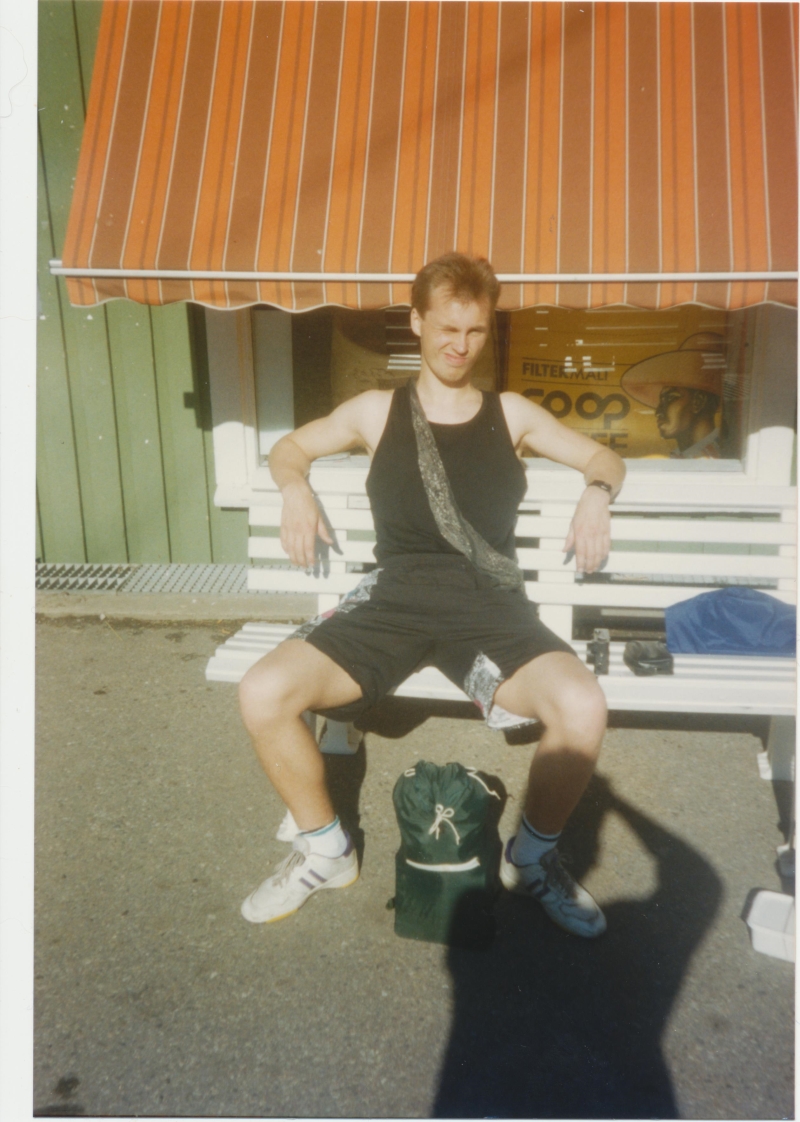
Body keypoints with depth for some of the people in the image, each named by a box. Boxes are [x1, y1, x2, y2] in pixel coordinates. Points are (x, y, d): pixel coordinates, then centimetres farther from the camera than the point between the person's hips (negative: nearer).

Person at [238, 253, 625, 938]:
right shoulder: (377, 410, 17)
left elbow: (604, 458, 23)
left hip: (488, 602, 0)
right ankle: (326, 850, 4)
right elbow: (289, 449, 27)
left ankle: (533, 857, 2)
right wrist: (296, 490, 3)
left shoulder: (512, 413, 18)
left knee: (582, 706, -29)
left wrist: (597, 493, -2)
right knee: (263, 693, -24)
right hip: (393, 598, 1)